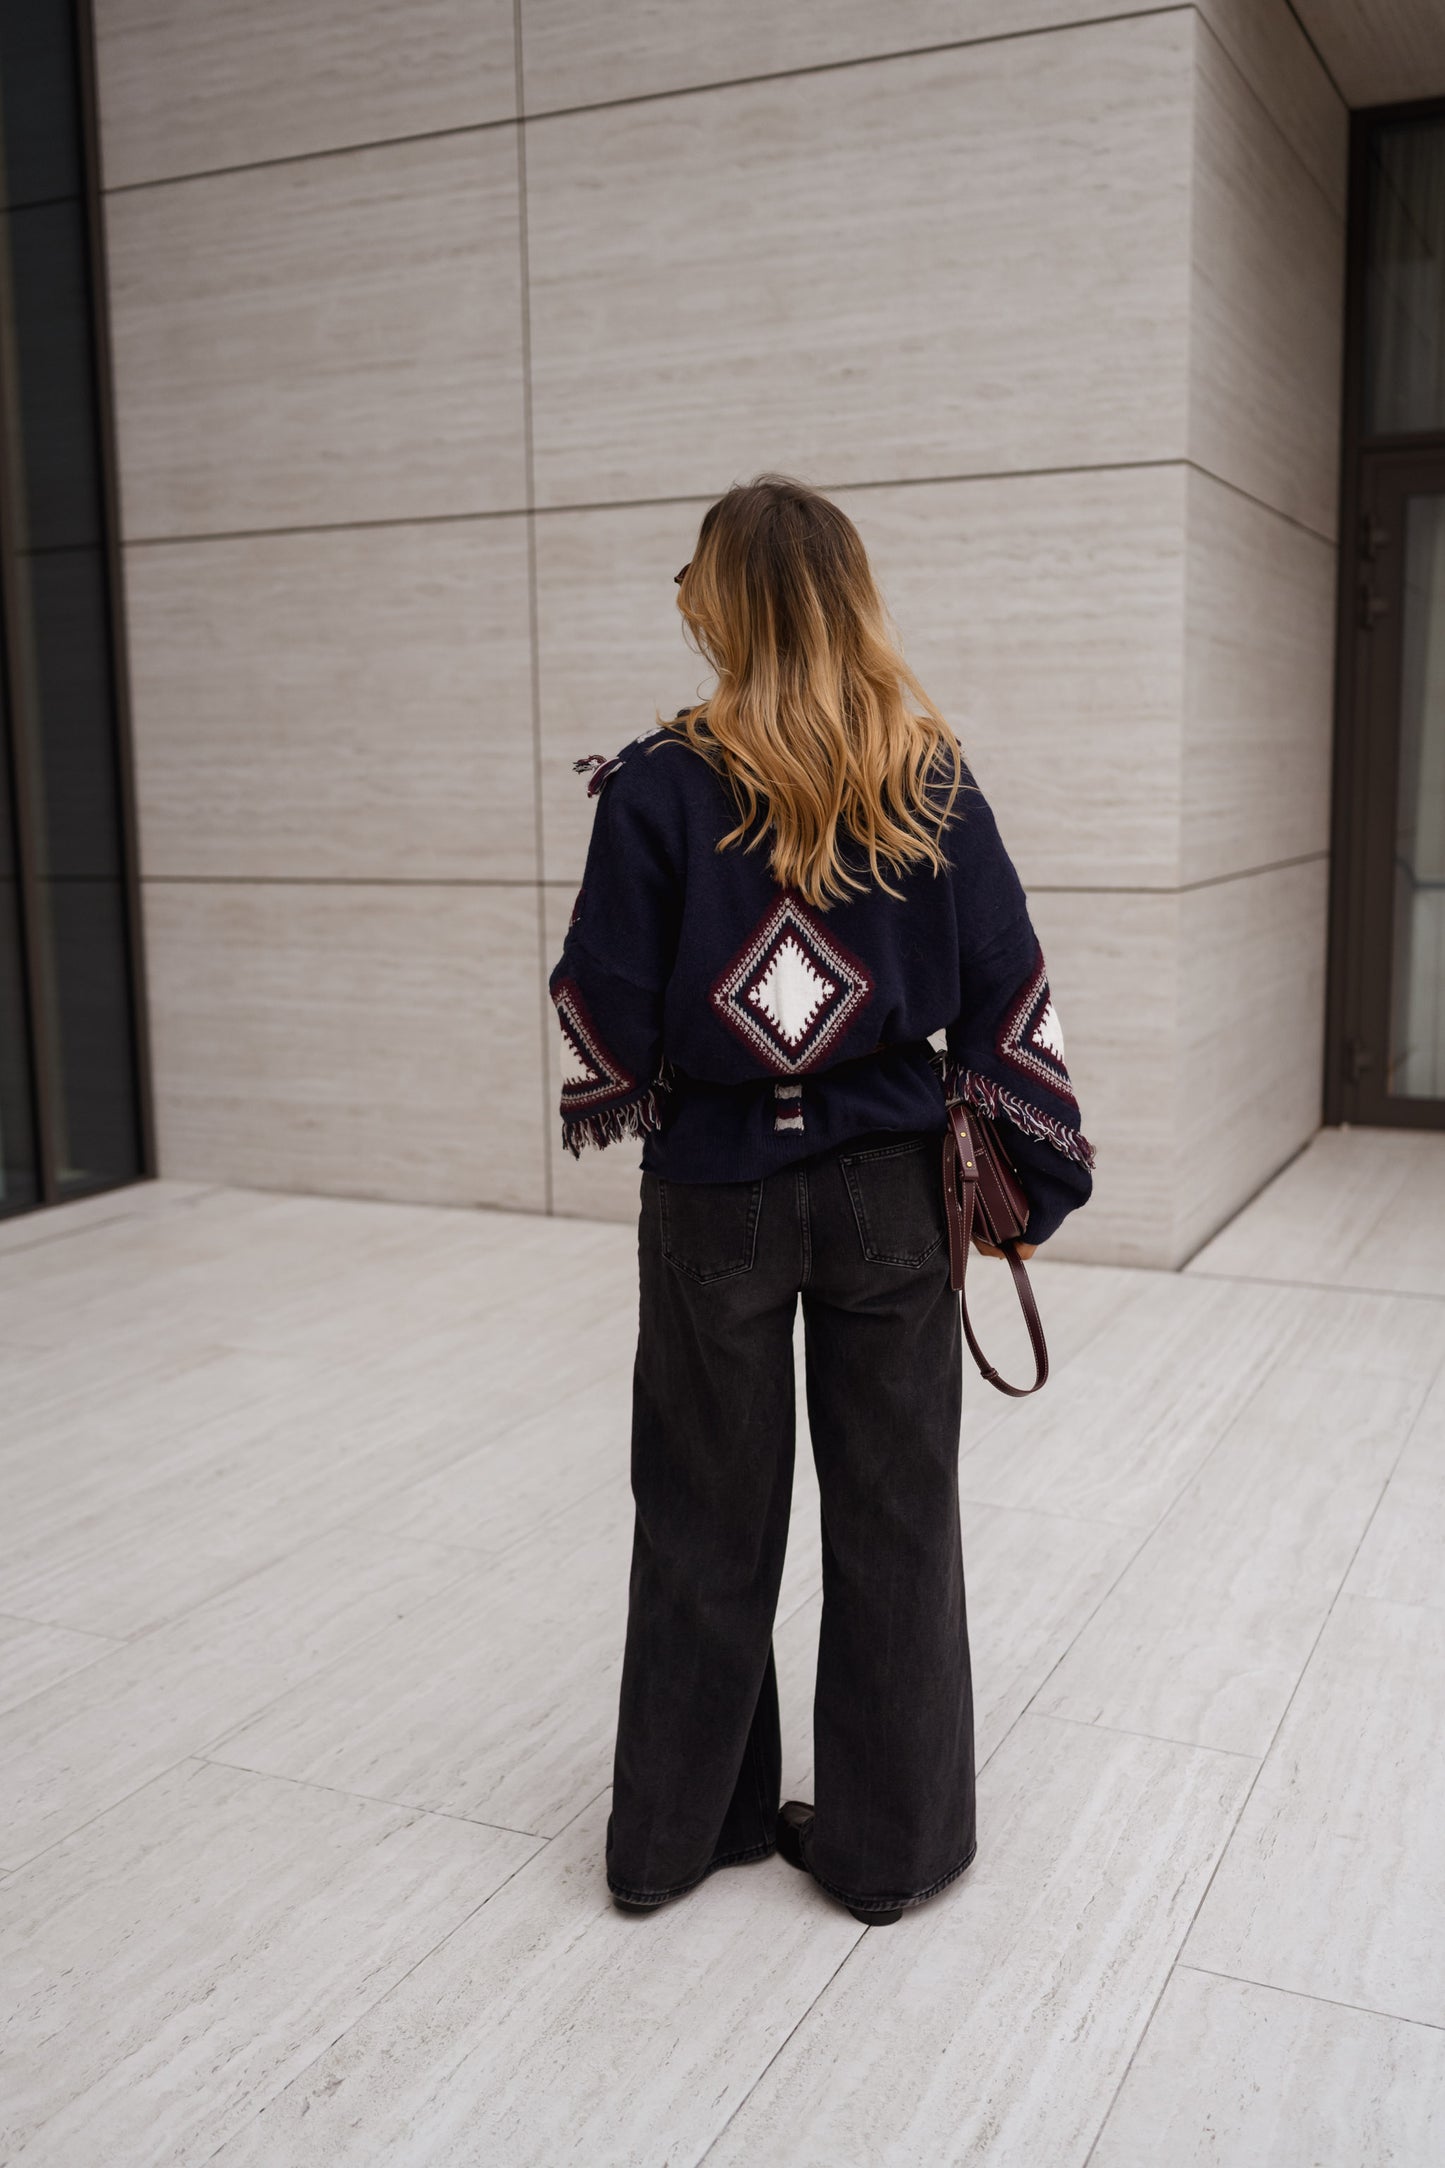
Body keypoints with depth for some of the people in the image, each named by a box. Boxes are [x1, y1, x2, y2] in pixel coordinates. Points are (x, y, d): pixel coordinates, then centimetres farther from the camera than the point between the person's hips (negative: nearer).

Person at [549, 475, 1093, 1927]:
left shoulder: (659, 787, -11)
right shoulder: (932, 785, -4)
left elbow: (605, 1012, -8)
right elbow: (1004, 997, -2)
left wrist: (614, 1106, 13)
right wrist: (1034, 1173, 7)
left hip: (716, 1192, -1)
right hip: (888, 1188, 1)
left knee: (707, 1513, 13)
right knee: (892, 1510, 12)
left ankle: (675, 1828, 30)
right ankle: (889, 1841, 26)